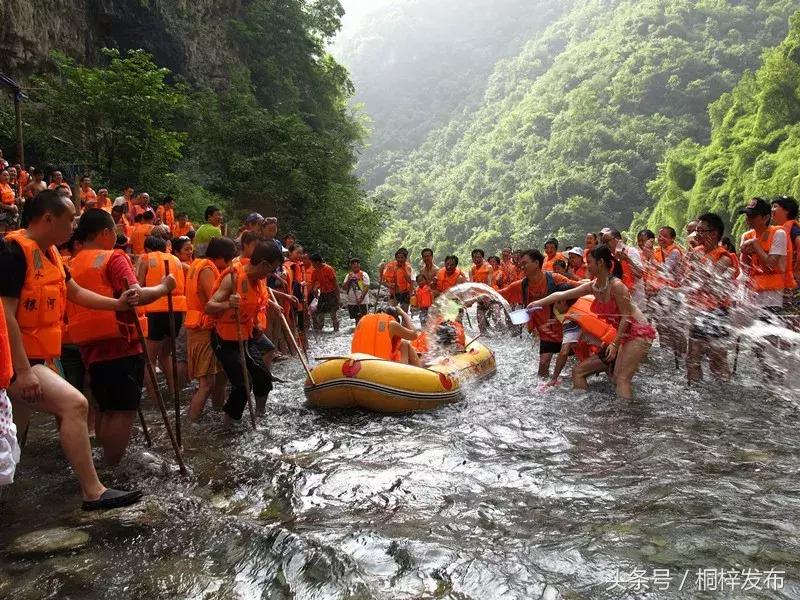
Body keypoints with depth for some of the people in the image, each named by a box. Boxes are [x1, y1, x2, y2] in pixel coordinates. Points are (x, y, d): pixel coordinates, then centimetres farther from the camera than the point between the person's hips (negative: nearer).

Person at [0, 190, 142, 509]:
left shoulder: (48, 253, 9)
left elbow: (76, 293, 21)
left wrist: (117, 303, 9)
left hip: (34, 359, 10)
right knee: (74, 404, -19)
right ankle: (93, 492, -13)